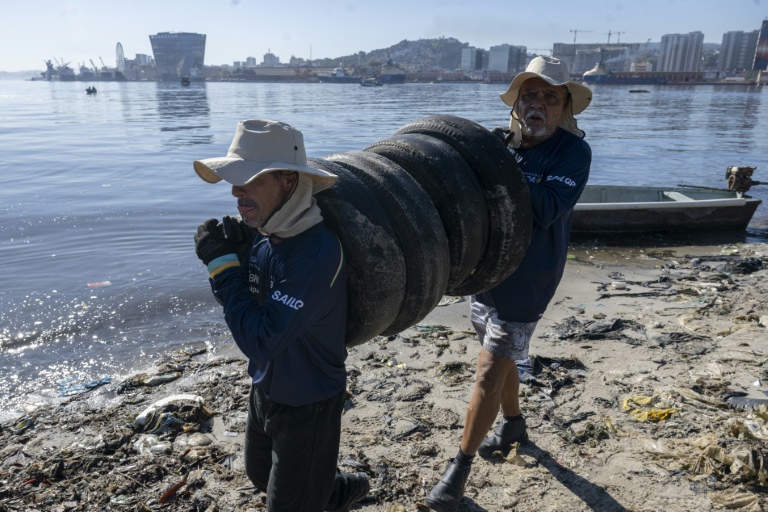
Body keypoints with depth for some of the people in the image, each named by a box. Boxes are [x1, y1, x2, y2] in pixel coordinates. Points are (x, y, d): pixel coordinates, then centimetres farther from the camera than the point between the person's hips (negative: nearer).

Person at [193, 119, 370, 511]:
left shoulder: (318, 251, -32)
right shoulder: (262, 232, -9)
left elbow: (258, 341, -32)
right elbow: (239, 302, 2)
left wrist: (222, 263, -25)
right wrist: (231, 253, -17)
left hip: (308, 405, -8)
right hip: (265, 390, 8)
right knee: (262, 475, 30)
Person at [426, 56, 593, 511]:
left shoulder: (573, 152, -13)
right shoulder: (498, 144, 0)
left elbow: (545, 209, -26)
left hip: (524, 281, -5)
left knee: (489, 373, -2)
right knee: (499, 358, 22)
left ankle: (461, 467, 16)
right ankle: (513, 424, 49)